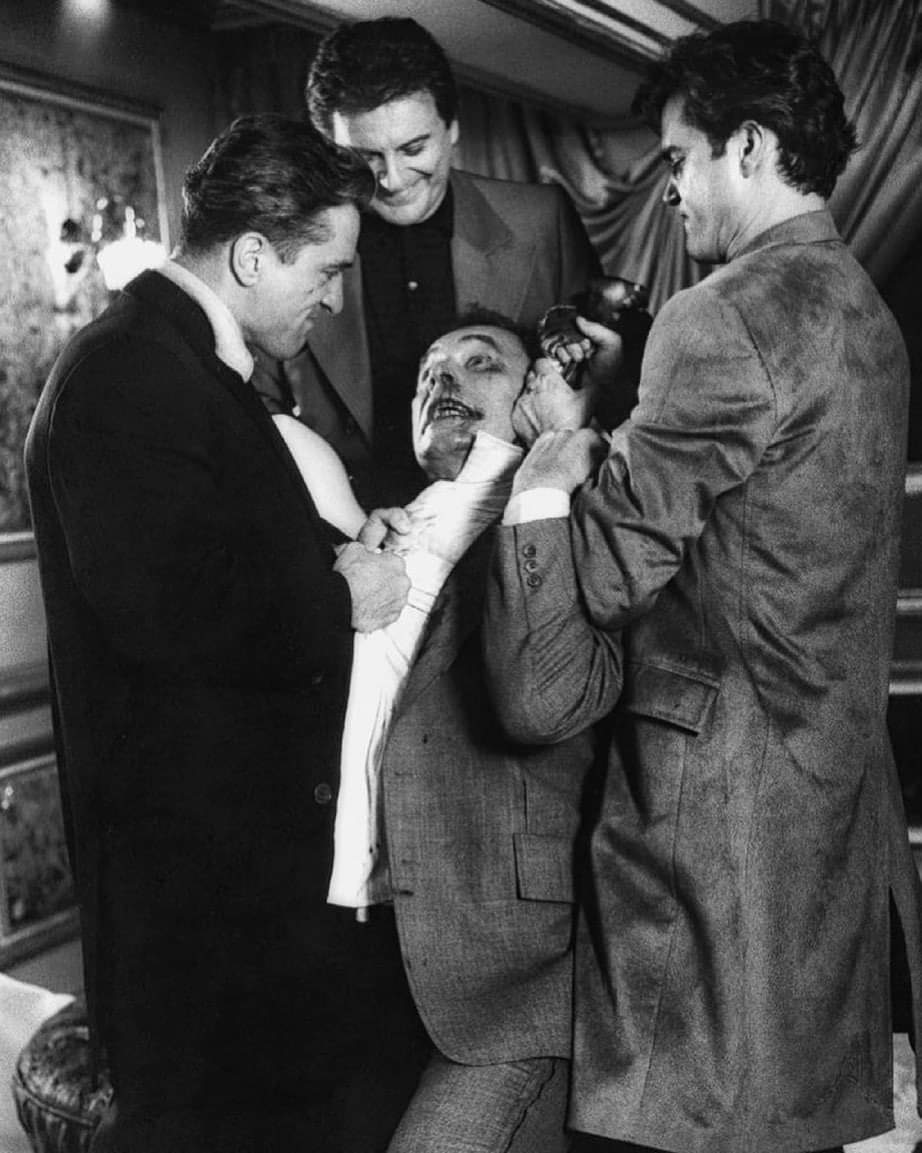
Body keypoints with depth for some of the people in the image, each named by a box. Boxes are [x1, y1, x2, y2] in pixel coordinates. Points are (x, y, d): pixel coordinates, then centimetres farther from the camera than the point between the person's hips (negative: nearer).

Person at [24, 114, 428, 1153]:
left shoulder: (191, 360, 14)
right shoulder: (126, 375, -19)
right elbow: (171, 607, -28)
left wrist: (344, 546, 4)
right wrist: (340, 599, -15)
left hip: (262, 817, 10)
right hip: (196, 843, -10)